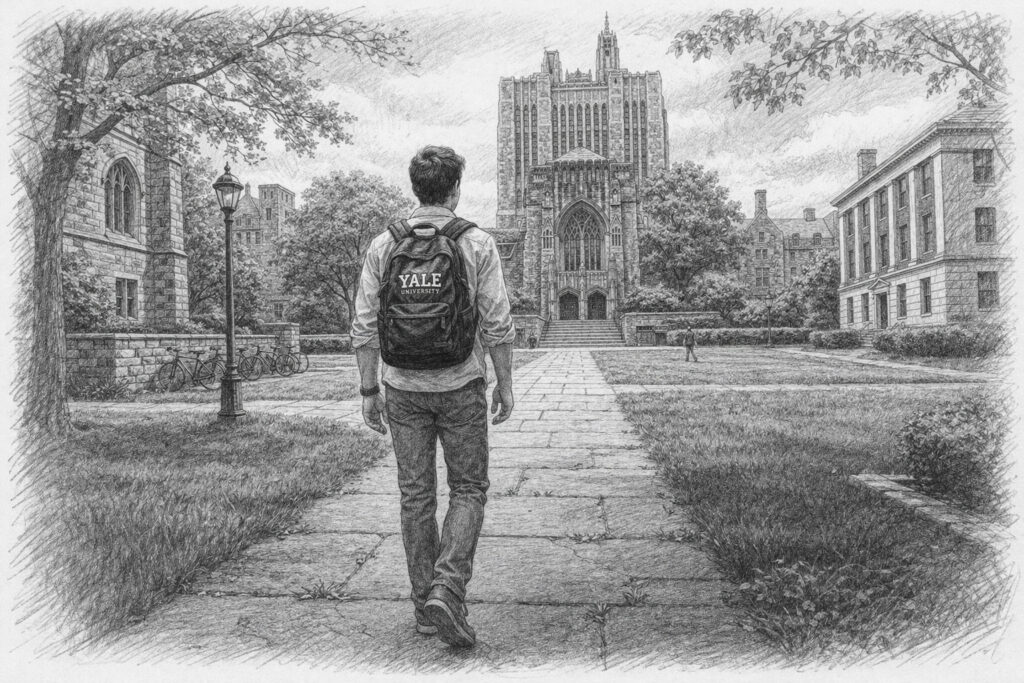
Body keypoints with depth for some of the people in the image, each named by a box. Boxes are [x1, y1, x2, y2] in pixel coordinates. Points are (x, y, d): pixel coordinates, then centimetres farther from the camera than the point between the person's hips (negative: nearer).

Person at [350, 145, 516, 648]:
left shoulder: (383, 245, 0)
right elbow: (497, 325, -9)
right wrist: (506, 384, 2)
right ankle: (447, 590, -6)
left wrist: (368, 391, 6)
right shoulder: (477, 244, -7)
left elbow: (365, 328, -1)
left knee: (416, 496, 12)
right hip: (460, 388, -2)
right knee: (468, 490, 10)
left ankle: (425, 605, 20)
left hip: (403, 390, 3)